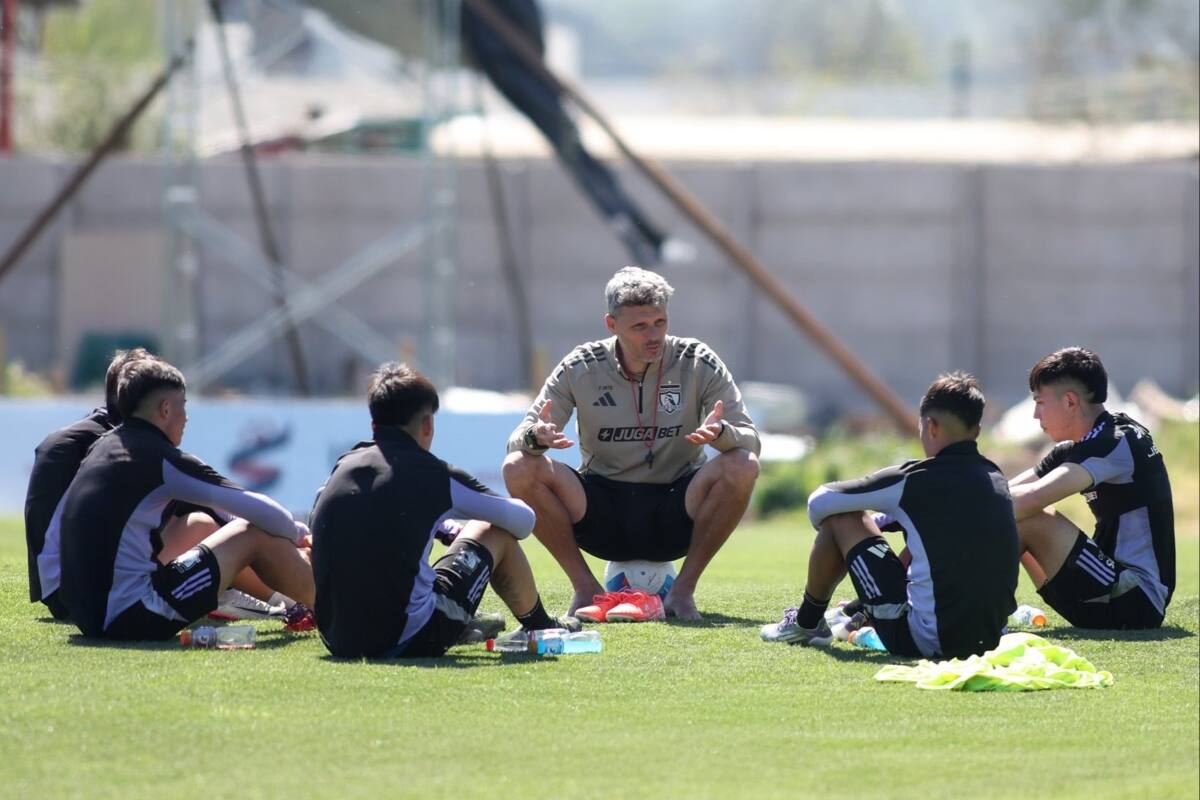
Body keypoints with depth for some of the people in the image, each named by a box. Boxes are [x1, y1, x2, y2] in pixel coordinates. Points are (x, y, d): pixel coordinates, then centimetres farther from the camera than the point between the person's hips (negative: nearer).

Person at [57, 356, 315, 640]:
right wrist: (297, 533, 19)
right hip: (132, 621, -9)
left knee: (200, 523, 28)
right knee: (256, 536, 3)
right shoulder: (162, 459, -10)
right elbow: (263, 512, -5)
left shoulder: (101, 448, 14)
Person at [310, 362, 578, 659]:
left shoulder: (343, 467, 8)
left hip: (338, 642, 5)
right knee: (496, 534, 16)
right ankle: (541, 630, 39)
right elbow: (523, 520, 8)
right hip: (410, 642, -5)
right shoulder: (434, 474, -4)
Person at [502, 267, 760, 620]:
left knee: (742, 467, -28)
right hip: (602, 507, 0)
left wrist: (721, 432, -34)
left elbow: (749, 442, -8)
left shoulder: (697, 363, -5)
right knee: (519, 468, -23)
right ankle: (585, 587, -10)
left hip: (674, 517, 0)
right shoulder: (581, 368, -4)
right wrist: (536, 437, -31)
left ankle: (684, 588, -13)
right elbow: (518, 440, -5)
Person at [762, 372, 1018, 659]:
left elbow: (820, 503, 0)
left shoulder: (916, 479, -9)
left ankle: (806, 623, 26)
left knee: (841, 519, 6)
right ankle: (863, 612, 49)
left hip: (925, 641, -7)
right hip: (987, 641, 7)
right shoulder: (996, 479, 7)